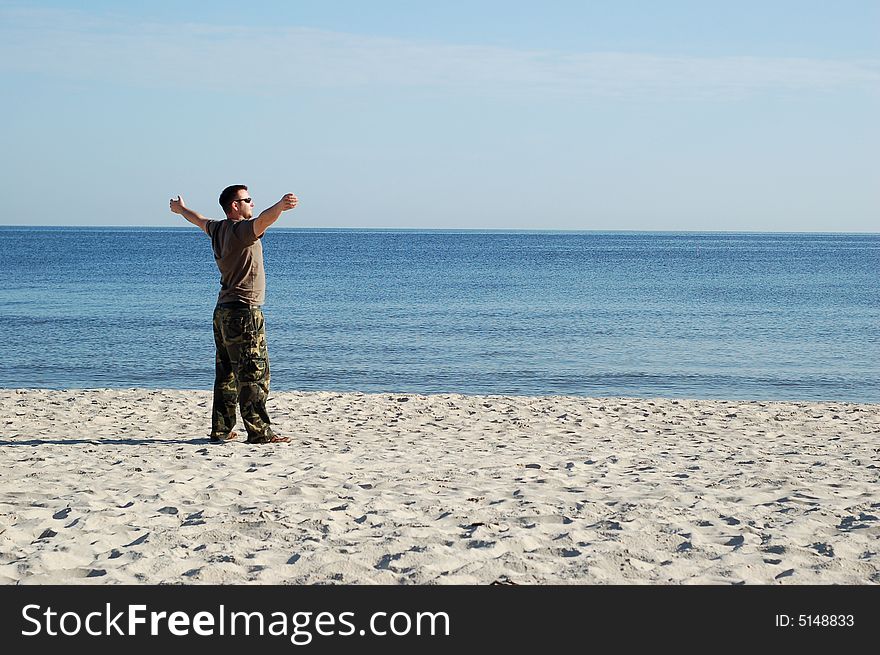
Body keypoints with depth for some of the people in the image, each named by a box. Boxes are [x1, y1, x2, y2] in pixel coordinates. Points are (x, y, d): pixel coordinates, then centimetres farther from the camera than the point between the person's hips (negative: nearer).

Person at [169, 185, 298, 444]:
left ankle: (221, 430, 19)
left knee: (226, 374, 15)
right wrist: (281, 206, -55)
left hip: (223, 310, 10)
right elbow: (262, 221, -36)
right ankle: (259, 432, -11)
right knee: (253, 374, -9)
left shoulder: (218, 229, 13)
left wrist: (181, 209, 56)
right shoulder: (241, 229, -13)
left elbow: (200, 220, 35)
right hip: (244, 311, -10)